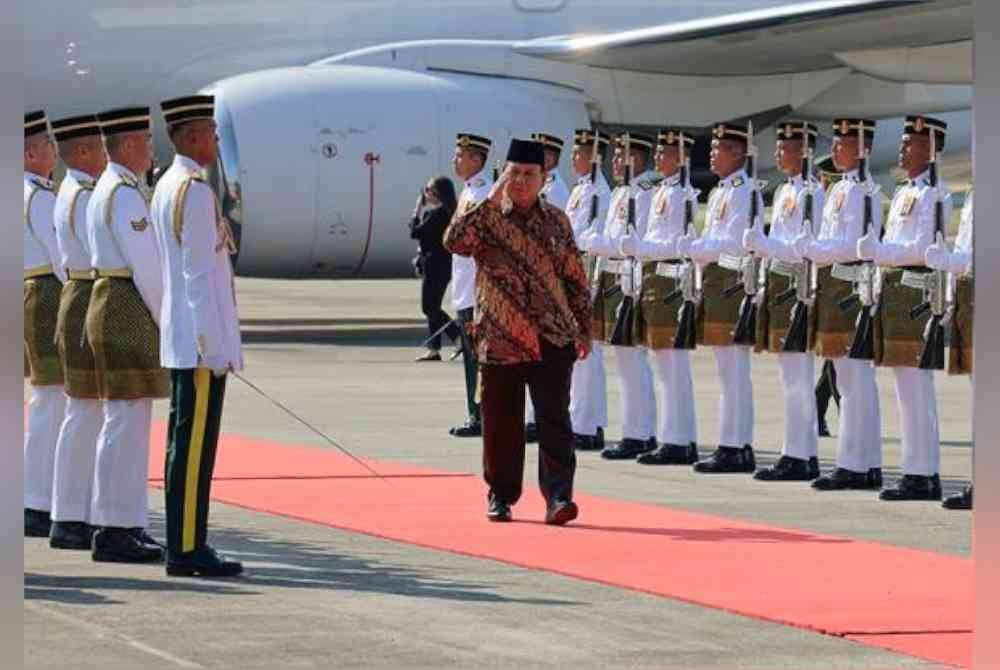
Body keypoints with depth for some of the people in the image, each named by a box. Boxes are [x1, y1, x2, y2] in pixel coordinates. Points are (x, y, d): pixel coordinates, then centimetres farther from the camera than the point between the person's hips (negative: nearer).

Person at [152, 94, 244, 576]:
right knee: (195, 442, -8)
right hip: (201, 338, -10)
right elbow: (200, 273, -18)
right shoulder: (195, 190, -15)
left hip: (180, 338, 10)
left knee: (184, 442, 11)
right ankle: (187, 549, -8)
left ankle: (183, 544, 15)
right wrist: (214, 346, -18)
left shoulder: (167, 186, 15)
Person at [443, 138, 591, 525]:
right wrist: (490, 202, -17)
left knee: (554, 418, -10)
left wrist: (584, 329, 11)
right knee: (501, 422, 6)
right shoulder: (487, 217, 4)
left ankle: (558, 496, -13)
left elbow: (575, 279, 14)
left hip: (552, 338, 0)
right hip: (500, 340, 0)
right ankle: (501, 496, 20)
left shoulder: (556, 221, 9)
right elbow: (455, 242, -17)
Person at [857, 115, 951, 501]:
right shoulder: (903, 193, 19)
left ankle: (920, 476, -7)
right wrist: (875, 251, 6)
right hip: (896, 292, 10)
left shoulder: (933, 193, -10)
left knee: (916, 389, -9)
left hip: (916, 291, -10)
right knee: (910, 389, 11)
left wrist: (879, 251, -17)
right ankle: (925, 472, 16)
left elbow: (923, 248, -18)